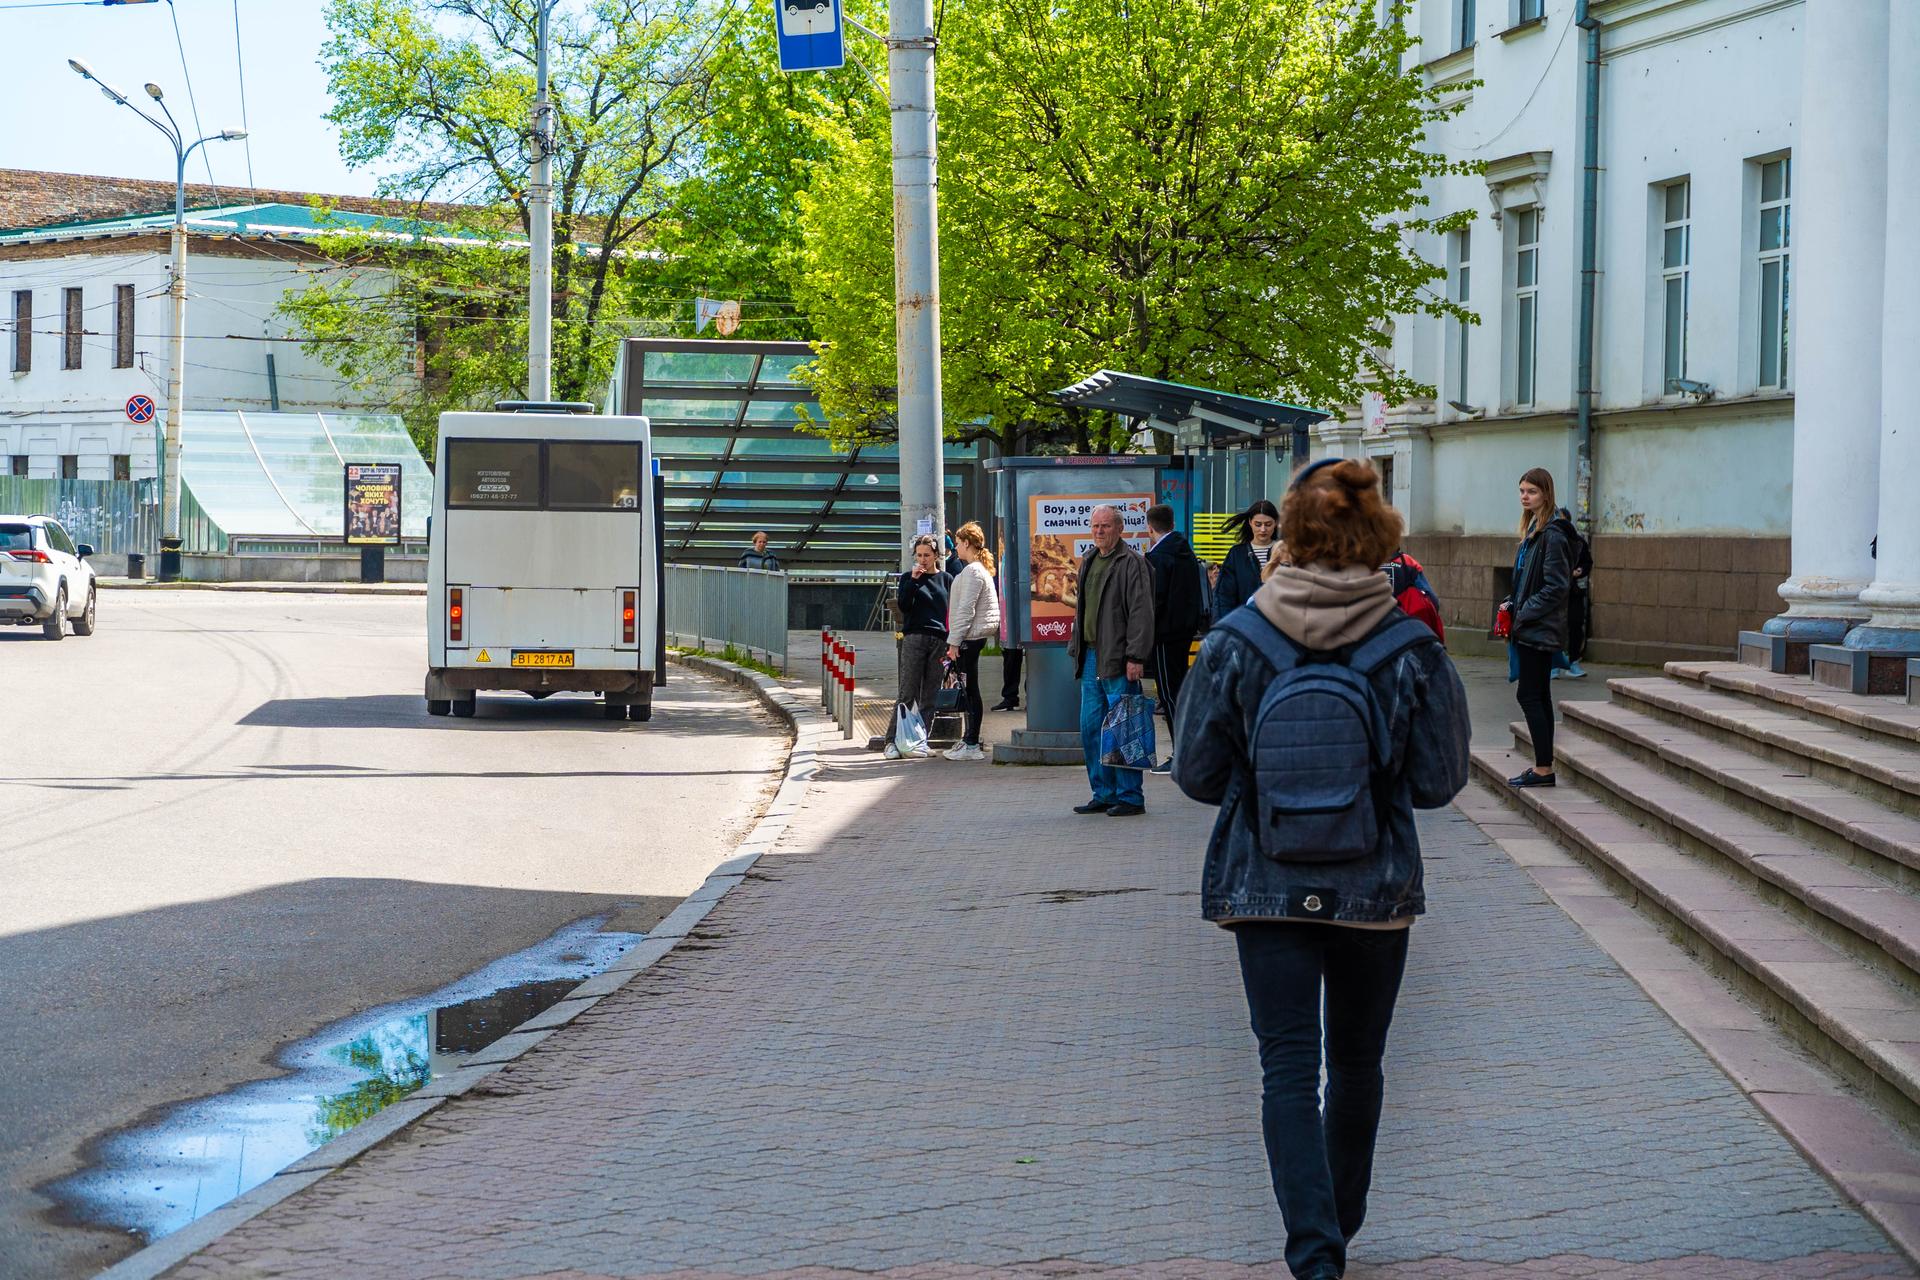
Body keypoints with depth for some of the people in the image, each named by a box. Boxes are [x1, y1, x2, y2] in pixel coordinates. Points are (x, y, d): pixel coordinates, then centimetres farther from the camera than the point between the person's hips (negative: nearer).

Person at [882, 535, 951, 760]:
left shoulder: (946, 580, 13)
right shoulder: (908, 578, 9)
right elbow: (904, 606, -5)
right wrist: (913, 580, -12)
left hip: (940, 641, 2)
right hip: (914, 638, -2)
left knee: (930, 695, 1)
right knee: (907, 693, -8)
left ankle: (921, 740, 5)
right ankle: (892, 741, -8)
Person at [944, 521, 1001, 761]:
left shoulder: (972, 571, -14)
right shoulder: (979, 569, 18)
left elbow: (966, 610, -19)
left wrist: (954, 642, -18)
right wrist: (955, 641, 21)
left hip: (969, 637, -10)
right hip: (973, 637, 10)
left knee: (970, 690, -7)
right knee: (967, 690, 14)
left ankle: (972, 745, -5)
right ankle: (969, 740, 19)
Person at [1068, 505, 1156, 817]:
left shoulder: (1131, 563, -8)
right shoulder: (1088, 561, 17)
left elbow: (1141, 612, -13)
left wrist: (1136, 657, -18)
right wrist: (1077, 648, 18)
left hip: (1118, 660, -8)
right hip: (1091, 658, 8)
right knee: (1090, 729, 9)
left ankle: (1130, 797, 0)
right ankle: (1104, 794, 18)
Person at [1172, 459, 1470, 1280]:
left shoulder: (1235, 643, -8)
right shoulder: (1412, 651, -9)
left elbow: (1197, 774, -2)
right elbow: (1438, 782, -4)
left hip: (1266, 887, -1)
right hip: (1377, 888, 1)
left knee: (1288, 1067, 0)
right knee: (1357, 1060, 19)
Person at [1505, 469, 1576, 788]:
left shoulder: (1552, 534, -15)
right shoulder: (1533, 530, 15)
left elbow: (1557, 586, -19)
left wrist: (1524, 612, -17)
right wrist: (1514, 604, 9)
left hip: (1540, 628, -10)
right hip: (1533, 628, 10)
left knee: (1530, 696, -8)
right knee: (1539, 697, 11)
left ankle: (1544, 769, -6)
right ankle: (1543, 765, 16)